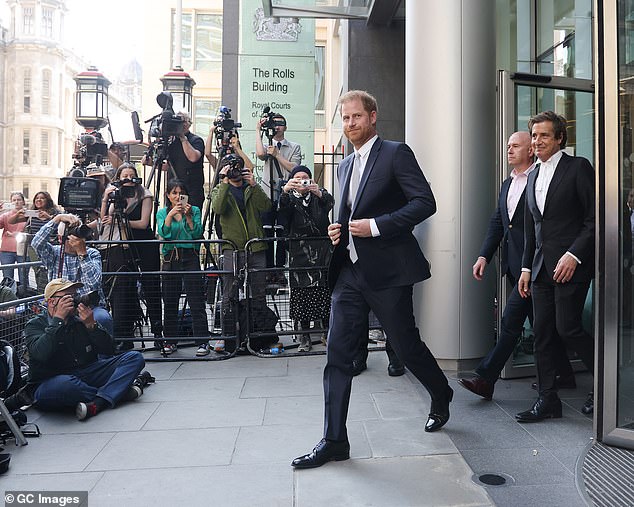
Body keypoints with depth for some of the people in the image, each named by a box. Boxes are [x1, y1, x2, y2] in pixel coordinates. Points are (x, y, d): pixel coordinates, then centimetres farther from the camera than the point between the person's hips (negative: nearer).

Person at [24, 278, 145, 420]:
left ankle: (98, 403, -33)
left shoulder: (80, 320, 11)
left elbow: (108, 351, 3)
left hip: (87, 375, 5)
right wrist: (58, 318, -17)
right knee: (66, 384, -42)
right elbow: (41, 354, -22)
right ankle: (120, 392, -20)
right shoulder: (35, 325, 2)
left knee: (135, 357, -12)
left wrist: (91, 325, -11)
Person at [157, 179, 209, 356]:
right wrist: (171, 214, -16)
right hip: (170, 259, 2)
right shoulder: (162, 212, 11)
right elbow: (163, 233, -7)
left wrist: (188, 216, -14)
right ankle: (170, 341, 18)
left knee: (196, 302, -6)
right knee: (170, 302, 7)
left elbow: (197, 233, -6)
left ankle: (202, 341, -4)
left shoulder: (195, 210, 8)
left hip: (190, 258, -2)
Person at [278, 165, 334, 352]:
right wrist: (285, 191, -32)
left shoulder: (320, 195, 14)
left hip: (321, 250, 0)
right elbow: (282, 209, -12)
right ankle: (305, 336, 5)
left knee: (324, 291, -5)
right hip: (299, 252, 0)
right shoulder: (291, 198, 12)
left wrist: (319, 193, -31)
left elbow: (330, 203, -10)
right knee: (301, 293, -1)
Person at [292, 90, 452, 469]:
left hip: (387, 270, -6)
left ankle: (441, 397, 39)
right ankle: (334, 441, 9)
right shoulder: (345, 165, 18)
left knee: (406, 345, 8)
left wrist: (375, 226, -19)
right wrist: (340, 231, 6)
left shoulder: (396, 153, -5)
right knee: (338, 352, 1)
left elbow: (425, 203, -14)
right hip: (350, 271, 7)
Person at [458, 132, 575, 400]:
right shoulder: (507, 184, 17)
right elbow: (497, 222, 16)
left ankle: (486, 379, -4)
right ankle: (565, 375, 30)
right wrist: (484, 256, 4)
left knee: (511, 321, -8)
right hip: (514, 265, 9)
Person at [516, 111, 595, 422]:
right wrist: (526, 268, 15)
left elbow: (594, 218, -8)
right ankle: (547, 400, 15)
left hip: (571, 265, -7)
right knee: (542, 332, 6)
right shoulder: (533, 176, 17)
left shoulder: (578, 167, -3)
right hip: (542, 268, 7)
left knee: (567, 327, -7)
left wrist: (573, 255, -17)